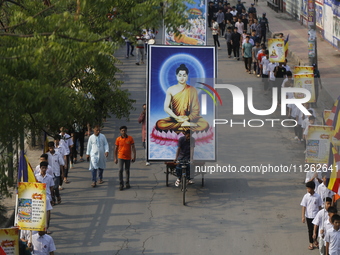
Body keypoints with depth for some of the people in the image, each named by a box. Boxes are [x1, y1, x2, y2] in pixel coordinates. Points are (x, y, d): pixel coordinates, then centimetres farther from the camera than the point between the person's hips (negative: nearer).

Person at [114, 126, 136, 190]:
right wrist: (115, 158, 2)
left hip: (128, 157, 1)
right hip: (121, 157, -1)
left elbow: (133, 148, -4)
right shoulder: (118, 139, -5)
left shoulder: (130, 138, -6)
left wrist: (134, 157, -11)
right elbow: (116, 149, 3)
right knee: (120, 170, -11)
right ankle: (121, 184, -4)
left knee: (127, 170, 12)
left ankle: (127, 183, 26)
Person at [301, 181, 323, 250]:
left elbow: (319, 206, 2)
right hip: (309, 216, 0)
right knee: (310, 230, 9)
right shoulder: (306, 196, -8)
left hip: (316, 216, 0)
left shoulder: (317, 196, -7)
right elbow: (304, 207, -5)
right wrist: (303, 216, -9)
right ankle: (311, 243, 21)